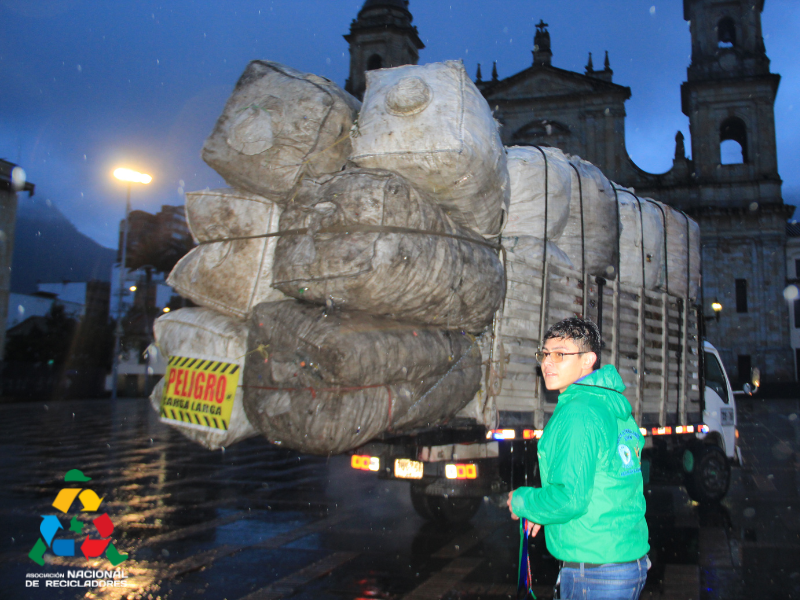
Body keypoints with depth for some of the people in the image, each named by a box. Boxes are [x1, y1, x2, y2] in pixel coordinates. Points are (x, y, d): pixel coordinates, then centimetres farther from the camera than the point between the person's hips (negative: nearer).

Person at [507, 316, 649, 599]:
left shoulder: (578, 412, -20)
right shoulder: (617, 407, 9)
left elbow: (570, 498, -25)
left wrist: (521, 502, -8)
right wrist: (546, 511, 17)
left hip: (595, 573, -9)